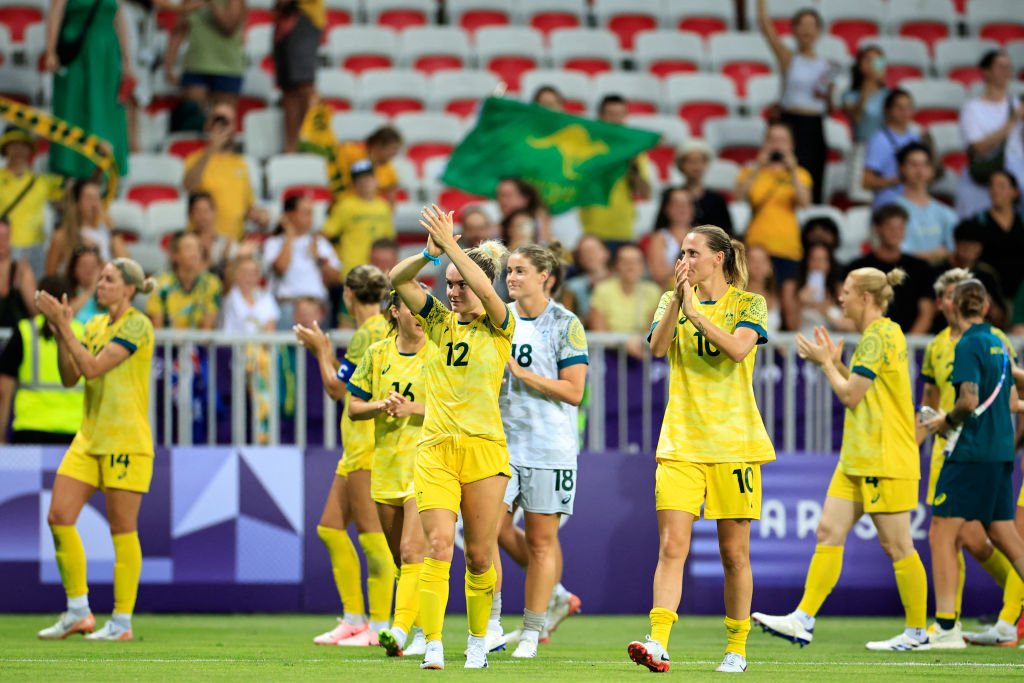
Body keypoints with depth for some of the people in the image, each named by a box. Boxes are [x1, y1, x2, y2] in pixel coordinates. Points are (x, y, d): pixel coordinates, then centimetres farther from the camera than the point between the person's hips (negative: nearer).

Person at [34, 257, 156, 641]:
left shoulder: (137, 325, -10)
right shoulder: (94, 325, 13)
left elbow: (92, 367, -18)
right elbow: (70, 377, 9)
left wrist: (64, 326, -16)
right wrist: (59, 333, -1)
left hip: (126, 441, -8)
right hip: (89, 438, 8)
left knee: (122, 529, -3)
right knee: (59, 516, -1)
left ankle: (122, 621, 4)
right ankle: (78, 613, 8)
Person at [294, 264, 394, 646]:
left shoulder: (371, 333, -12)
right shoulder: (380, 329, 16)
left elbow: (336, 388, -8)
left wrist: (321, 350, 5)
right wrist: (326, 352, 25)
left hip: (373, 441, -10)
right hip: (358, 443, 10)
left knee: (371, 533, -8)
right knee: (330, 528, 11)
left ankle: (380, 626, -7)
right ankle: (353, 619, 14)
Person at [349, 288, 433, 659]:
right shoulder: (377, 354, 9)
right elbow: (353, 407, 12)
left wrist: (413, 407, -17)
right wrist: (381, 406, -9)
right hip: (387, 465, 5)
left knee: (413, 551, -18)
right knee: (402, 559, 10)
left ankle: (401, 629, -25)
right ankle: (421, 630, 21)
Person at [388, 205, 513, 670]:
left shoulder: (499, 328, 1)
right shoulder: (440, 321, 11)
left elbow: (486, 291, -20)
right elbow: (399, 280, -1)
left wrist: (451, 244, -23)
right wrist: (431, 252, -18)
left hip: (484, 447, -2)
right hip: (435, 446, 2)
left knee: (480, 555, 5)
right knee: (438, 545, -12)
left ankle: (478, 642, 22)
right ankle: (433, 645, -17)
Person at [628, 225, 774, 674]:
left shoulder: (749, 303, 3)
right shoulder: (673, 300, 11)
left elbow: (738, 348, -16)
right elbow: (657, 347, -6)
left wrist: (695, 311, -17)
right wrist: (677, 298, -15)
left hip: (733, 443, -2)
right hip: (681, 442, 2)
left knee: (734, 551, 3)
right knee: (671, 544, -12)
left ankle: (736, 649, 14)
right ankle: (658, 644, -20)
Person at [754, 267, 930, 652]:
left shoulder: (879, 337, -15)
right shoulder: (878, 335, 15)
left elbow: (851, 395, -15)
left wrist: (825, 362, -2)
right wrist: (835, 361, 14)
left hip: (885, 460, -10)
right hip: (857, 460, 10)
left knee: (895, 545, -3)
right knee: (829, 532, 3)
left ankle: (917, 632, 6)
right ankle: (803, 621, 0)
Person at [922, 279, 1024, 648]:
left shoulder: (968, 345, -11)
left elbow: (969, 400, -21)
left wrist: (947, 420, -2)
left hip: (971, 454, -8)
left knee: (942, 534, -5)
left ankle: (946, 627, -10)